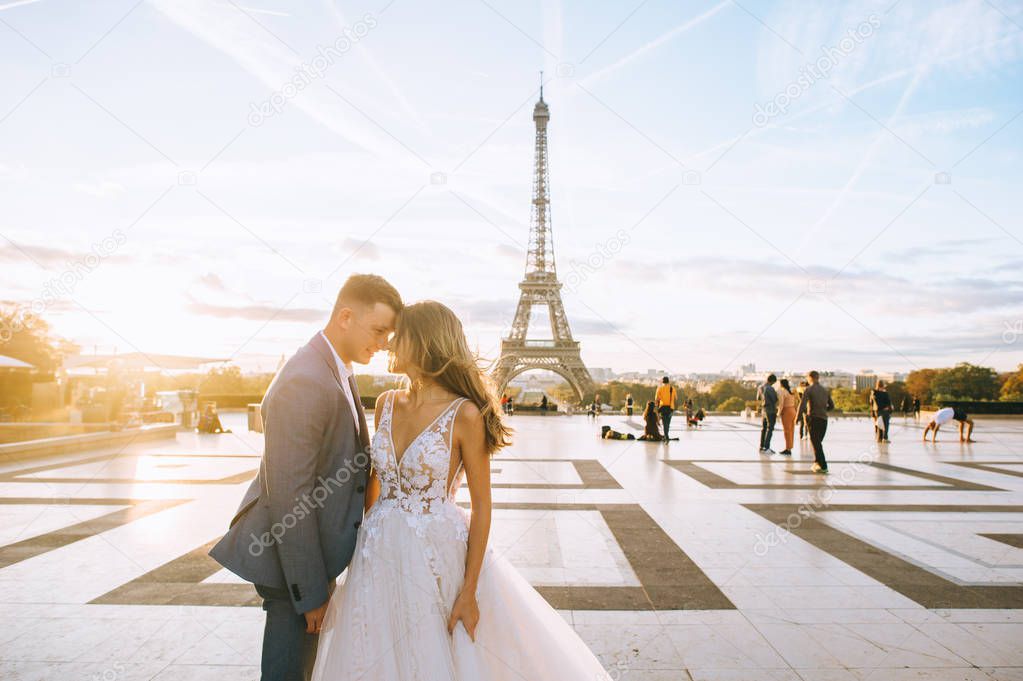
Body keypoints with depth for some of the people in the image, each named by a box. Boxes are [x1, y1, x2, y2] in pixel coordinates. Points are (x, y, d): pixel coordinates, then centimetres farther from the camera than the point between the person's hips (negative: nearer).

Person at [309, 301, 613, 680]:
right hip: (379, 556, 5)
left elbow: (481, 505, -10)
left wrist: (469, 592, -12)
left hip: (437, 556, -5)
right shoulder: (387, 404, 2)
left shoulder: (464, 415, -14)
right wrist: (361, 537, 12)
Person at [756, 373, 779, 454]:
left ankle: (761, 447, 16)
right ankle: (766, 448, -6)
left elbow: (758, 399, 15)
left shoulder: (760, 388, 5)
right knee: (770, 429, -3)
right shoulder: (770, 388, -20)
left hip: (763, 410, 7)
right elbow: (775, 400, -12)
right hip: (771, 411, -7)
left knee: (763, 429, 13)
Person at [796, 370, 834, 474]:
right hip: (824, 419, 5)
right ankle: (817, 463, 16)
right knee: (818, 442, 17)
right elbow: (831, 406, 16)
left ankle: (823, 466, -6)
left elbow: (802, 405, -14)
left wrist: (798, 417, -7)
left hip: (813, 418, -5)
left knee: (816, 443, -1)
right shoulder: (825, 390, 12)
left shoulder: (808, 389, -5)